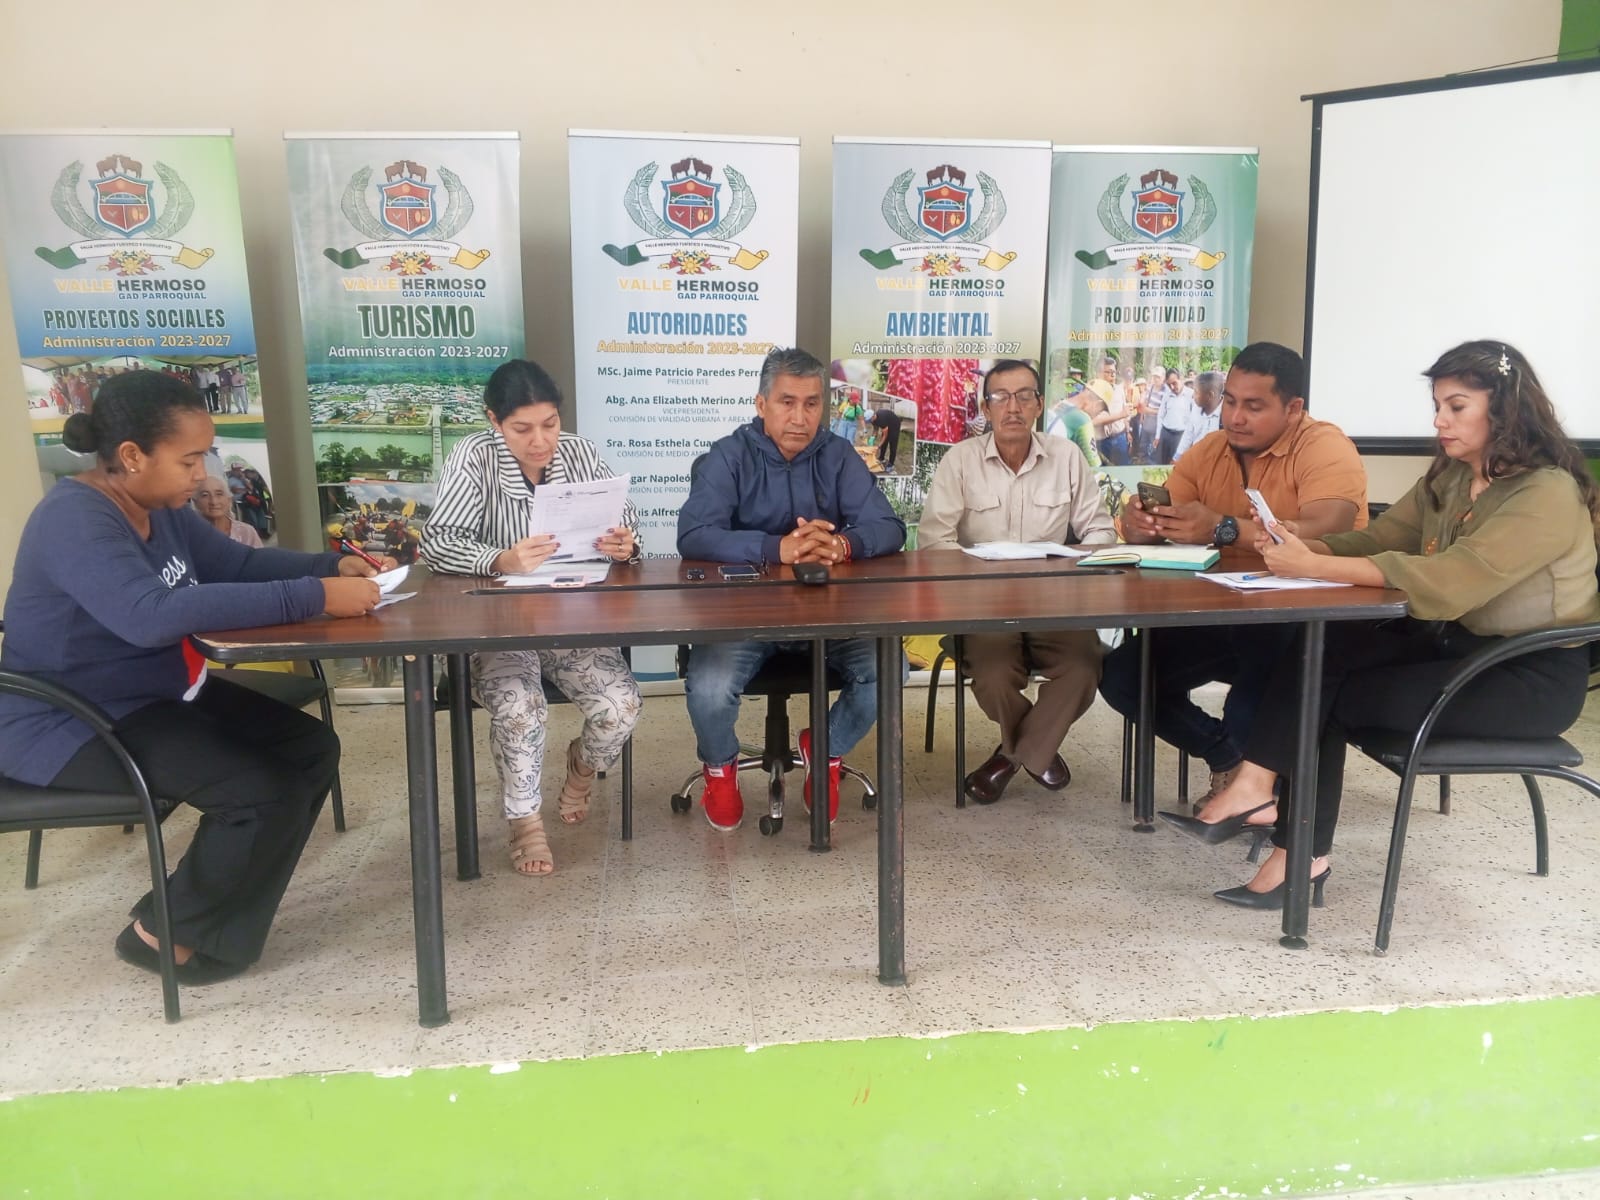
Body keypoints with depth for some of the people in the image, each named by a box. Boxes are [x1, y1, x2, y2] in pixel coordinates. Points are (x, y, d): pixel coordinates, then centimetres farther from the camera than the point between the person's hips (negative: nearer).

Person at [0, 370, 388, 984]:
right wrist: (312, 596, -44)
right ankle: (165, 933, 3)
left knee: (310, 749, 1)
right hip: (71, 726, -10)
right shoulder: (74, 520, -26)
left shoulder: (159, 506, 3)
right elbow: (151, 615, -43)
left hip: (158, 695, 10)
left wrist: (334, 566, -4)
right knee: (265, 791, -23)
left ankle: (216, 926, 10)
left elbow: (238, 561, 15)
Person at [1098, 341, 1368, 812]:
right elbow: (1155, 526, -1)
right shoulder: (1208, 452, 6)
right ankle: (1230, 757, 7)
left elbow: (1324, 532, -31)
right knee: (1121, 675, -11)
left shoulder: (1325, 448, -13)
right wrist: (1138, 522, -27)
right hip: (1222, 619, 6)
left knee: (1260, 633, -39)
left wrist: (1224, 529, -42)